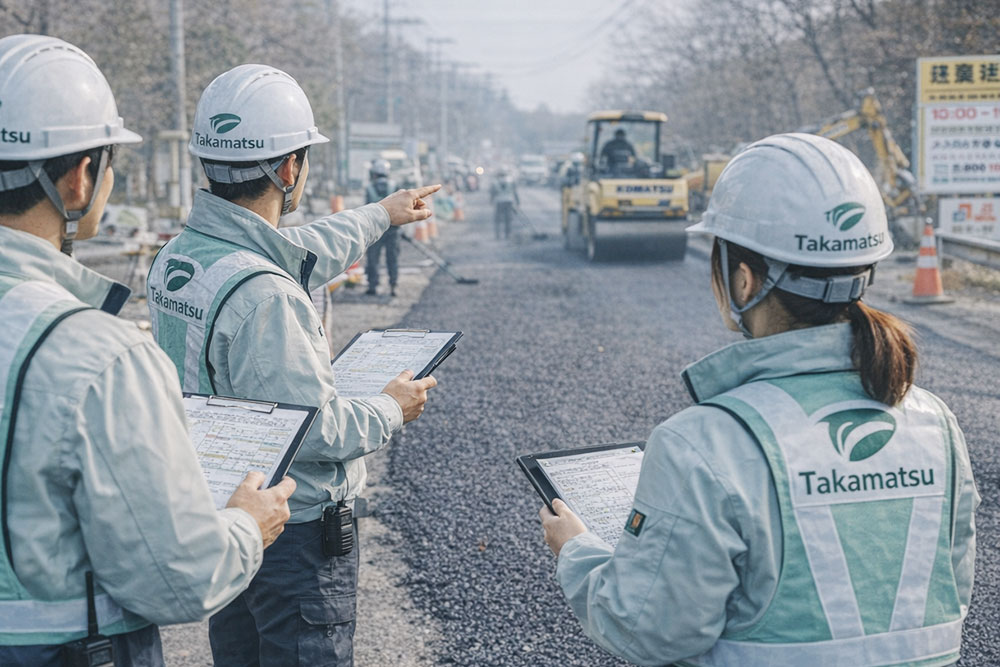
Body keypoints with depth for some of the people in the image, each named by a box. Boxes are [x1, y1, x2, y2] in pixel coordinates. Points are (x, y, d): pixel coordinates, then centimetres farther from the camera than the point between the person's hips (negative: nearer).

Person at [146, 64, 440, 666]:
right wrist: (392, 409, -7)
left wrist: (380, 216, 32)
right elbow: (312, 431, -26)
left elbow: (292, 256, 19)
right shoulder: (262, 295, -29)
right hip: (292, 534, -9)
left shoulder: (177, 256, 1)